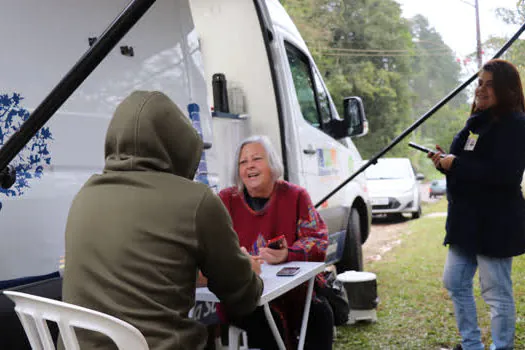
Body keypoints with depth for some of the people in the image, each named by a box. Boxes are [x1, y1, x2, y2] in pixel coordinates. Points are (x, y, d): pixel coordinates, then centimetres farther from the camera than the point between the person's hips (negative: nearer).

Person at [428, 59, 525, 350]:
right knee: (455, 283, 16)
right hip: (467, 220, 10)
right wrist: (446, 160, 2)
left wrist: (455, 164, -20)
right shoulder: (477, 122, 15)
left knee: (497, 293, 1)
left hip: (495, 224, -9)